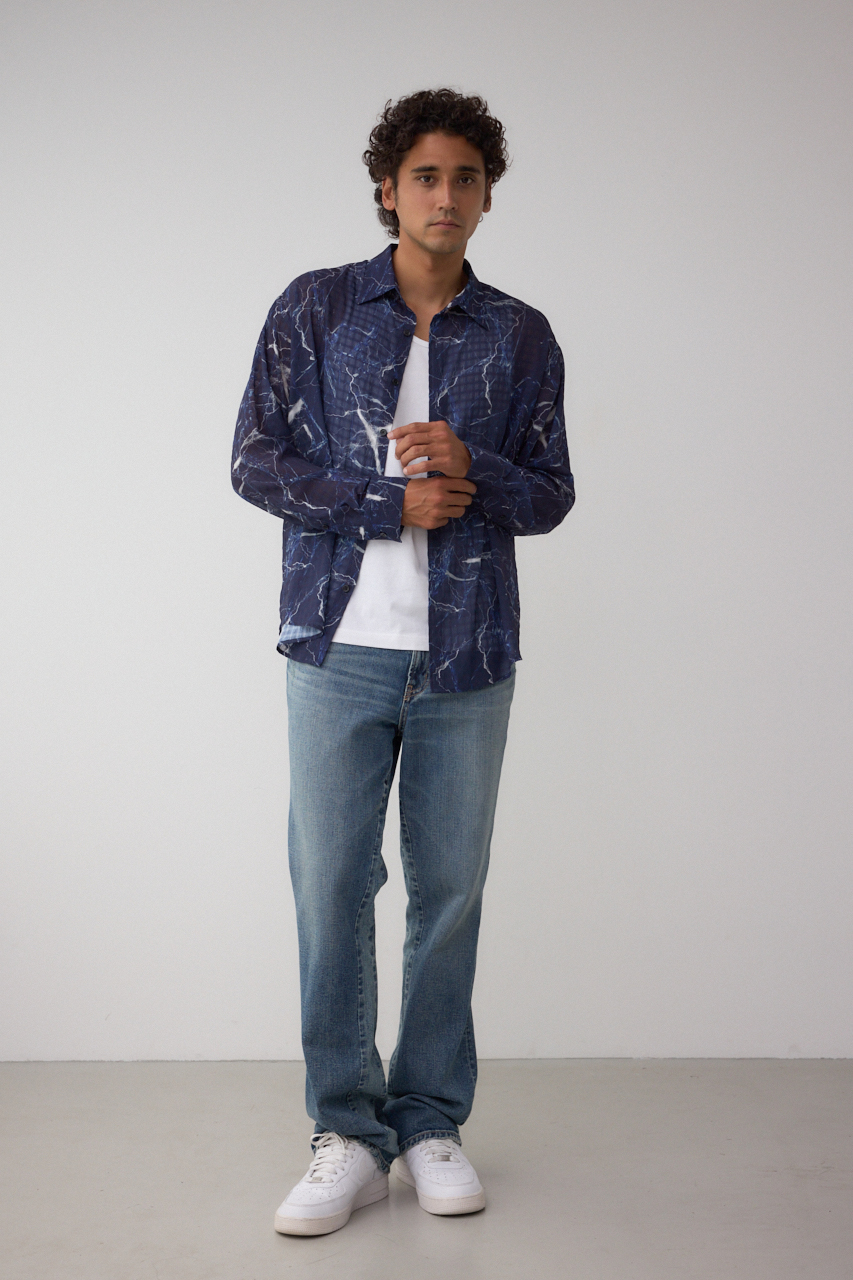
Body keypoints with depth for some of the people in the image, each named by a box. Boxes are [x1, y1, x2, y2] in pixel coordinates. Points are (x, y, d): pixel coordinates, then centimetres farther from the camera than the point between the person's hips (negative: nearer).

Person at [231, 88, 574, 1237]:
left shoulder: (521, 336, 9)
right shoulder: (314, 308, 6)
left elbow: (551, 495, 10)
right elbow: (256, 462, 1)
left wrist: (472, 472, -11)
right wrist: (391, 504, -9)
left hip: (467, 656, 1)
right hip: (341, 646, -1)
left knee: (450, 891, 6)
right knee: (331, 886, -1)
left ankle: (433, 1122, 21)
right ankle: (349, 1132, 13)